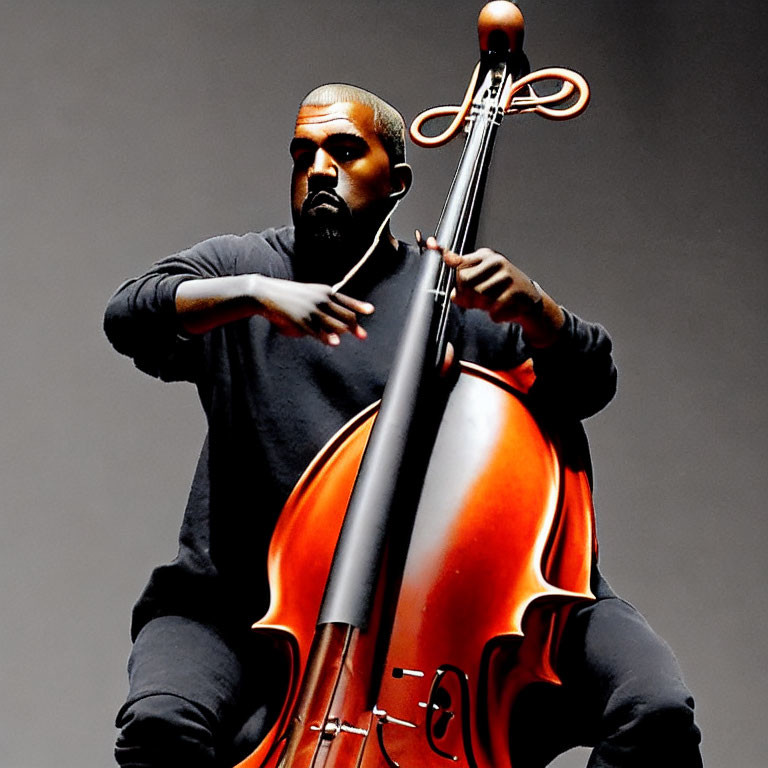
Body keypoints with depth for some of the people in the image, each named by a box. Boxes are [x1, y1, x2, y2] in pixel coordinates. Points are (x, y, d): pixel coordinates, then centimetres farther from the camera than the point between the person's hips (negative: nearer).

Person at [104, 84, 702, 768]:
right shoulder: (238, 267, 13)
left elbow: (590, 385, 4)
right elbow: (130, 314, -4)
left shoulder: (457, 296, 12)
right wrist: (254, 294, -20)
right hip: (248, 605, 0)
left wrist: (533, 308, -17)